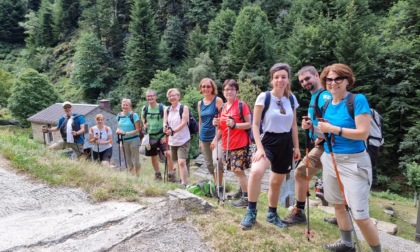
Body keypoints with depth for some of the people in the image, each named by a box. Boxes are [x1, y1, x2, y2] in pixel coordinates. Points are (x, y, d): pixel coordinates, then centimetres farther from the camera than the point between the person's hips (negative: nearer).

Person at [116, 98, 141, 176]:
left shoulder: (134, 115, -12)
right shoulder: (119, 115, 5)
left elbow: (138, 130, -14)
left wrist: (126, 133, -21)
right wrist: (118, 130, -4)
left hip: (133, 140, -6)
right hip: (124, 140, 6)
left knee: (136, 160, -1)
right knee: (128, 161, 15)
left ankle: (137, 176, 12)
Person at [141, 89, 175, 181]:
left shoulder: (162, 107, -11)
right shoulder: (145, 108, 1)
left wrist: (166, 135, -15)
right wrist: (144, 124, 1)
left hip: (162, 135, -4)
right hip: (150, 136, 4)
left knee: (168, 154, -18)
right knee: (153, 156, 14)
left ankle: (171, 175, -6)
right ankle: (157, 174, 32)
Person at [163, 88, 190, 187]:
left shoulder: (184, 108, -9)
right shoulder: (167, 110, 7)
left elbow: (184, 123, -18)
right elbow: (165, 123, 1)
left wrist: (173, 131, -29)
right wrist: (166, 127, -23)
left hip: (183, 140, -6)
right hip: (172, 140, 6)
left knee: (182, 162, -16)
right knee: (177, 162, 17)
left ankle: (184, 184, -12)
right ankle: (182, 180, 33)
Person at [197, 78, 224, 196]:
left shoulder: (218, 100, -6)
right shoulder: (200, 103, 10)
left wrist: (216, 138, -16)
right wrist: (200, 139, 16)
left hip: (216, 136, -6)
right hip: (204, 138, 6)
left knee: (217, 161, -23)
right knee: (208, 164, 12)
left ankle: (220, 186, -6)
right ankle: (216, 184, 30)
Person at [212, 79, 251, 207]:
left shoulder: (242, 105, -8)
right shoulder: (223, 107, 13)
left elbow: (249, 124, -10)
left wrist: (234, 125, -23)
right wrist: (217, 124, 1)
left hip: (240, 144, -7)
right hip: (227, 144, 7)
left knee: (238, 171, -6)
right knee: (237, 171, 12)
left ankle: (246, 198, 4)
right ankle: (242, 192, 25)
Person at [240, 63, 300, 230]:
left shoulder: (291, 99, 5)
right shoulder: (263, 97, -9)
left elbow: (294, 125, 13)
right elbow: (255, 124, -10)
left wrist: (296, 147, 11)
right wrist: (259, 148, -18)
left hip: (286, 143, 5)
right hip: (268, 141, -4)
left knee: (277, 181, 13)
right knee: (256, 172, -31)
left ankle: (272, 214, 34)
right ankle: (251, 212, -12)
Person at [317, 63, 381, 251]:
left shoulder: (358, 100, -12)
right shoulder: (327, 104, 7)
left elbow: (363, 133, -20)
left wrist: (333, 129, -21)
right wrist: (321, 132, -2)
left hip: (353, 162, -7)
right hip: (329, 159, 7)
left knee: (360, 216, -4)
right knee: (337, 205, 19)